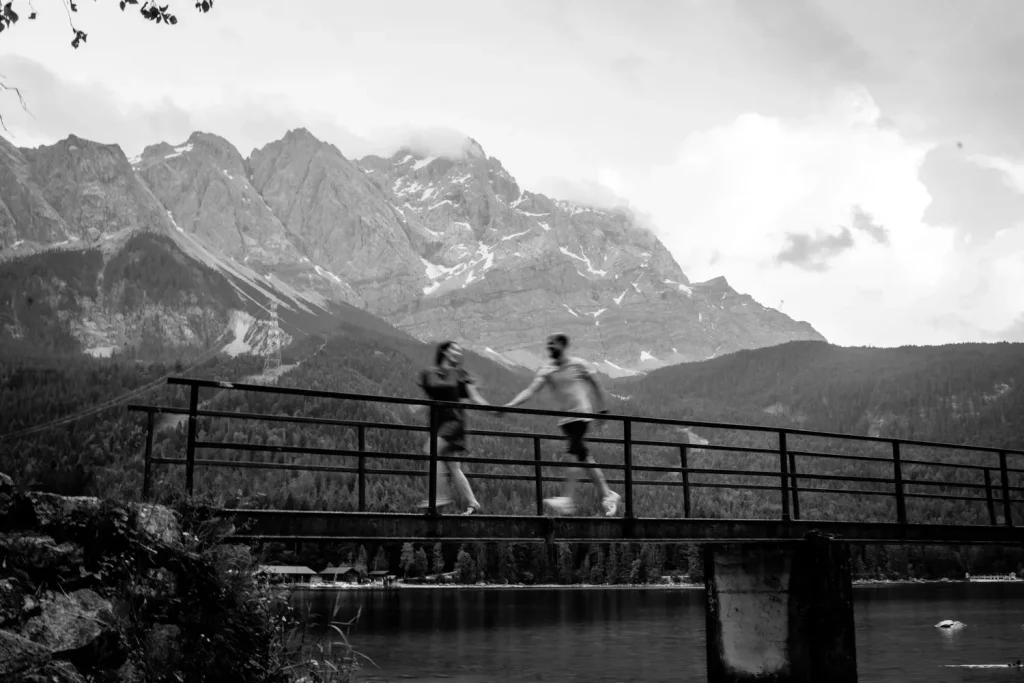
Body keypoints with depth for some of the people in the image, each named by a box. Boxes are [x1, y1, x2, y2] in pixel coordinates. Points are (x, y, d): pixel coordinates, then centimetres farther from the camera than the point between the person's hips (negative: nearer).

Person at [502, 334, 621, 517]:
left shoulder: (578, 365, -4)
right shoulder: (546, 371, 3)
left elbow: (593, 385, 9)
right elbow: (531, 390, -8)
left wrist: (601, 409, 12)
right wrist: (511, 404, -22)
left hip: (581, 414, -5)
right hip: (565, 419, 5)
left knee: (575, 455, -15)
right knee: (583, 457, 6)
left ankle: (567, 500, -19)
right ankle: (607, 494, 17)